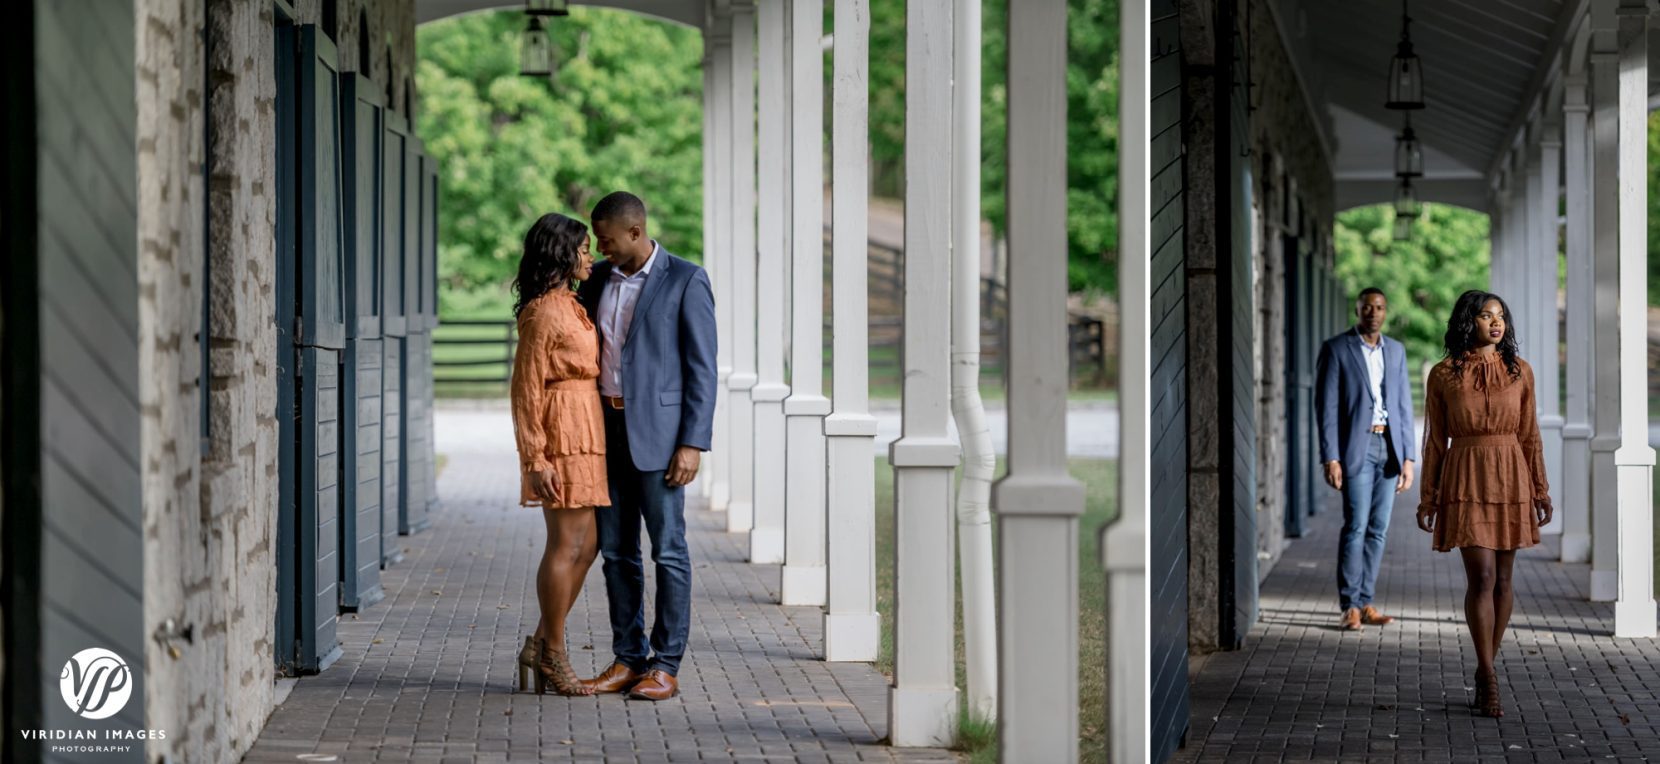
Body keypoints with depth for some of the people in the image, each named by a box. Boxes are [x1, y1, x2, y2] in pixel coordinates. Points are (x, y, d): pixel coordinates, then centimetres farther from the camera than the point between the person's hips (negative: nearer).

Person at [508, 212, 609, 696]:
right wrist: (535, 458, -17)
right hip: (564, 434, -10)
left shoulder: (570, 306, 17)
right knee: (567, 544, -5)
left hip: (586, 435, 10)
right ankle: (553, 657, 3)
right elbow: (527, 388, -14)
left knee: (587, 545, 10)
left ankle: (541, 645, 17)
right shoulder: (543, 312, -12)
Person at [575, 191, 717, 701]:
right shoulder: (598, 279, 12)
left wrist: (692, 443, -14)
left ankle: (666, 667, 2)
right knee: (616, 551, 9)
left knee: (668, 550, -3)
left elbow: (702, 368, -8)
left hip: (656, 432, -6)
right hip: (605, 429, 6)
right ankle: (627, 659, 15)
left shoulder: (686, 281, -6)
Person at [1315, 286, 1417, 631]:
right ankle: (1349, 606, -6)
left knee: (1378, 529, 4)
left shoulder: (1396, 351, 13)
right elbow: (1326, 406, -5)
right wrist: (1331, 458, -12)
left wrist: (1408, 457, 6)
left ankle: (1365, 602, 9)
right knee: (1356, 526, -10)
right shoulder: (1336, 349, -1)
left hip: (1389, 447, 5)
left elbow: (1404, 406, 13)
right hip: (1356, 447, -5)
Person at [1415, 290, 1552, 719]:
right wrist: (1428, 498, 5)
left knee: (1502, 579, 4)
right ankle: (1489, 682, -8)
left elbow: (1529, 435, 9)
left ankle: (1484, 673, 16)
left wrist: (1541, 490, 6)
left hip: (1510, 478, 3)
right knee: (1482, 578, -11)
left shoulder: (1519, 372, 6)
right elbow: (1435, 441, 5)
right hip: (1466, 479, -3)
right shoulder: (1443, 376, 1)